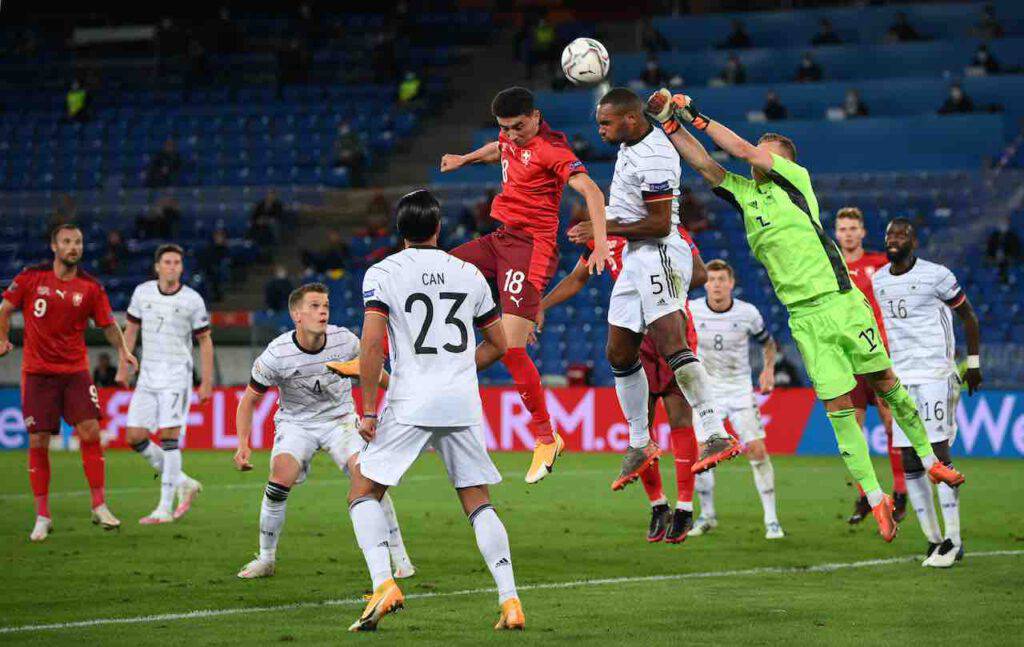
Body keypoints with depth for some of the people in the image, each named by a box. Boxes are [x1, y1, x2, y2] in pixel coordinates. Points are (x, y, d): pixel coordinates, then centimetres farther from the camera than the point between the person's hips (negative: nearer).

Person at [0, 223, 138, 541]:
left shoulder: (91, 287, -1)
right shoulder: (32, 277, -2)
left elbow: (108, 324, 9)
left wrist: (122, 350, -2)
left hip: (75, 371, 1)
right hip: (37, 372, -1)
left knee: (90, 432, -11)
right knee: (38, 442, -1)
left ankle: (99, 506, 1)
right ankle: (42, 516, 8)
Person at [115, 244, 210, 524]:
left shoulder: (192, 300, -4)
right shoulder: (142, 292, 6)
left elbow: (204, 341, 1)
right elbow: (131, 328, 16)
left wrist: (207, 382, -2)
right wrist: (124, 366, 10)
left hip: (177, 374, -5)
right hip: (148, 374, 5)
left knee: (169, 436, -12)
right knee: (134, 437, -1)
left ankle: (165, 508, -10)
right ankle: (182, 483, 15)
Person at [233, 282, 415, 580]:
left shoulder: (345, 341, -15)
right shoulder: (276, 355, -20)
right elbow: (249, 400, -7)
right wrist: (243, 444, -18)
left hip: (339, 419, 1)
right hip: (295, 422, -1)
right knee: (280, 481, -24)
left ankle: (399, 556, -6)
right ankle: (266, 559, -3)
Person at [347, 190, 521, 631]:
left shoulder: (383, 273, -1)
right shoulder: (469, 274, 11)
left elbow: (371, 344, -11)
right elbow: (497, 345, 17)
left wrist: (368, 410, -6)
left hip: (410, 403, -4)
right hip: (463, 404, 4)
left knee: (363, 493, 9)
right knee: (478, 502, 12)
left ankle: (383, 583, -10)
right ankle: (510, 601, 2)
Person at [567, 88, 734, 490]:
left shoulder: (652, 158, -18)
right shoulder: (632, 144, 13)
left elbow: (660, 224, -20)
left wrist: (604, 229, -15)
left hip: (660, 254, -11)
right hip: (635, 260, 11)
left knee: (668, 340, -26)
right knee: (619, 354, 13)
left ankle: (715, 436, -35)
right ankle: (640, 445, 25)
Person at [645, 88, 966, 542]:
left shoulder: (795, 178, 2)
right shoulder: (743, 193, 14)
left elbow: (743, 150, -6)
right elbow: (704, 164, 8)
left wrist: (696, 116, 0)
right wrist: (670, 124, -2)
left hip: (841, 300, -3)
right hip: (804, 316, 3)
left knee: (886, 383, 4)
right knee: (838, 406, -5)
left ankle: (930, 461, 21)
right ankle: (875, 499, -3)